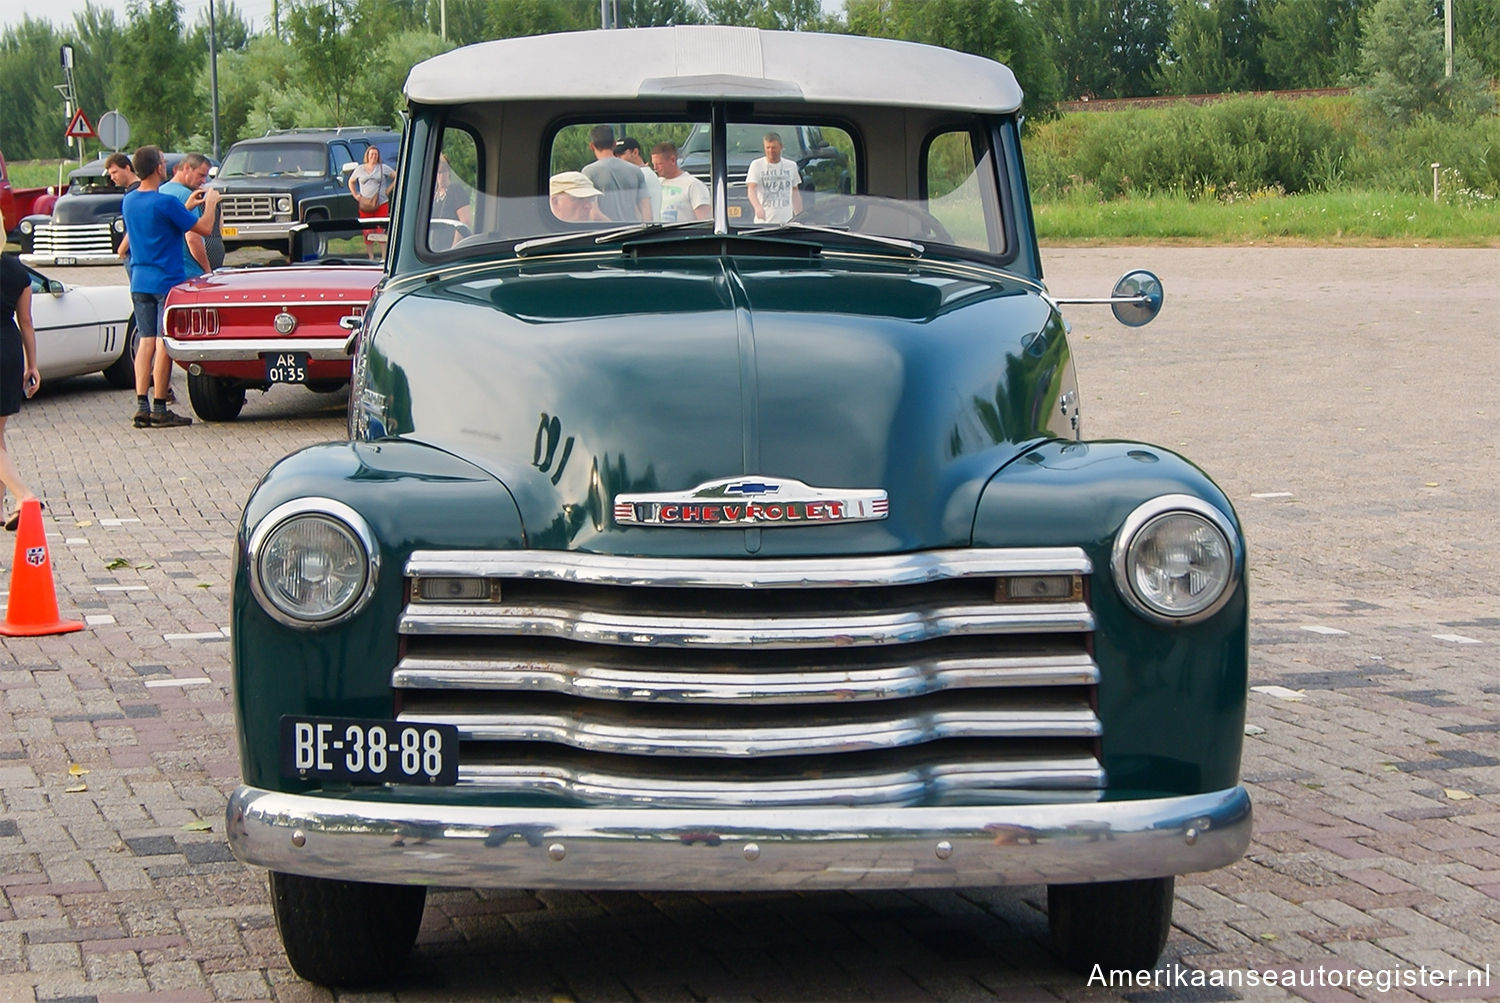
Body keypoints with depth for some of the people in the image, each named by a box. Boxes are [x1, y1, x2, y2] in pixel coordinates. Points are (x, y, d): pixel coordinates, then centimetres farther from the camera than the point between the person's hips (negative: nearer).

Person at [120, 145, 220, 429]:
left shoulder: (129, 201, 7)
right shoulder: (165, 203, -16)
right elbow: (204, 228, -10)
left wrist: (187, 206, 25)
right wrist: (210, 203, 8)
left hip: (139, 282, 7)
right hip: (166, 281, -7)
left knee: (146, 342, 9)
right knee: (163, 344, -3)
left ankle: (142, 406, 5)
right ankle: (159, 410, -2)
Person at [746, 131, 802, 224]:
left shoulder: (791, 166, 13)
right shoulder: (756, 165, 2)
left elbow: (795, 191, 20)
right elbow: (751, 189, -10)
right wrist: (758, 207, -30)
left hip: (786, 221, 2)